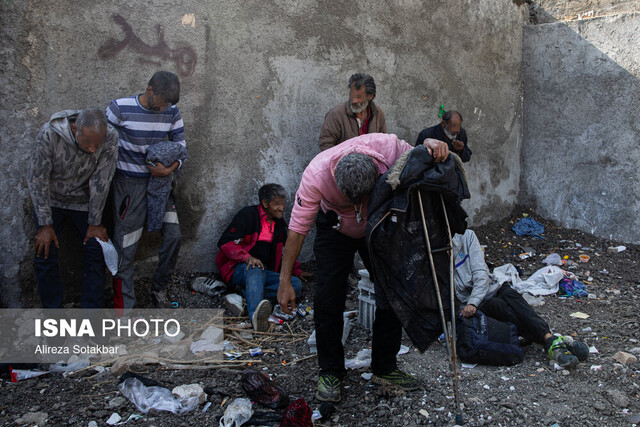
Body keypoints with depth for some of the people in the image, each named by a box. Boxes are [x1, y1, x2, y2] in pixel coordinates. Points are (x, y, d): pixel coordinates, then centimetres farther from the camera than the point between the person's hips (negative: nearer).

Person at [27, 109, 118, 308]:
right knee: (45, 254, -5)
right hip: (50, 200, -1)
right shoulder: (49, 134, -30)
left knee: (96, 253, -4)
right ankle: (52, 309, 14)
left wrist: (95, 223, -11)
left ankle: (92, 311, 10)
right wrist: (45, 225, -16)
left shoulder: (110, 138, -27)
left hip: (84, 201, 1)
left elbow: (101, 183, -18)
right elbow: (37, 180, -19)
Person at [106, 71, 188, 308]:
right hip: (129, 184, -4)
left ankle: (159, 288, 26)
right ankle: (123, 308, 10)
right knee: (125, 247, -1)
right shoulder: (120, 108, -13)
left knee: (173, 236, 3)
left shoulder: (172, 112, -1)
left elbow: (181, 146, 5)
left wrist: (170, 168, -15)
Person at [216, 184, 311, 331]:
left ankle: (248, 294, -34)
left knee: (296, 284, -19)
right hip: (240, 269, -6)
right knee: (255, 269, -41)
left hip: (264, 273, 6)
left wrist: (296, 271, 28)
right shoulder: (248, 214, -5)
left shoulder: (280, 223, 15)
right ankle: (256, 313, -67)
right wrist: (247, 258, -24)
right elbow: (225, 242, -11)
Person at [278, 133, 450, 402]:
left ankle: (384, 369, 18)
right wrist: (285, 281, -24)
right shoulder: (316, 175, -36)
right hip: (335, 227, -2)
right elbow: (297, 229, -27)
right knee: (329, 299, -9)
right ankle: (330, 373, 10)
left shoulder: (387, 146, -34)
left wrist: (430, 145, -34)